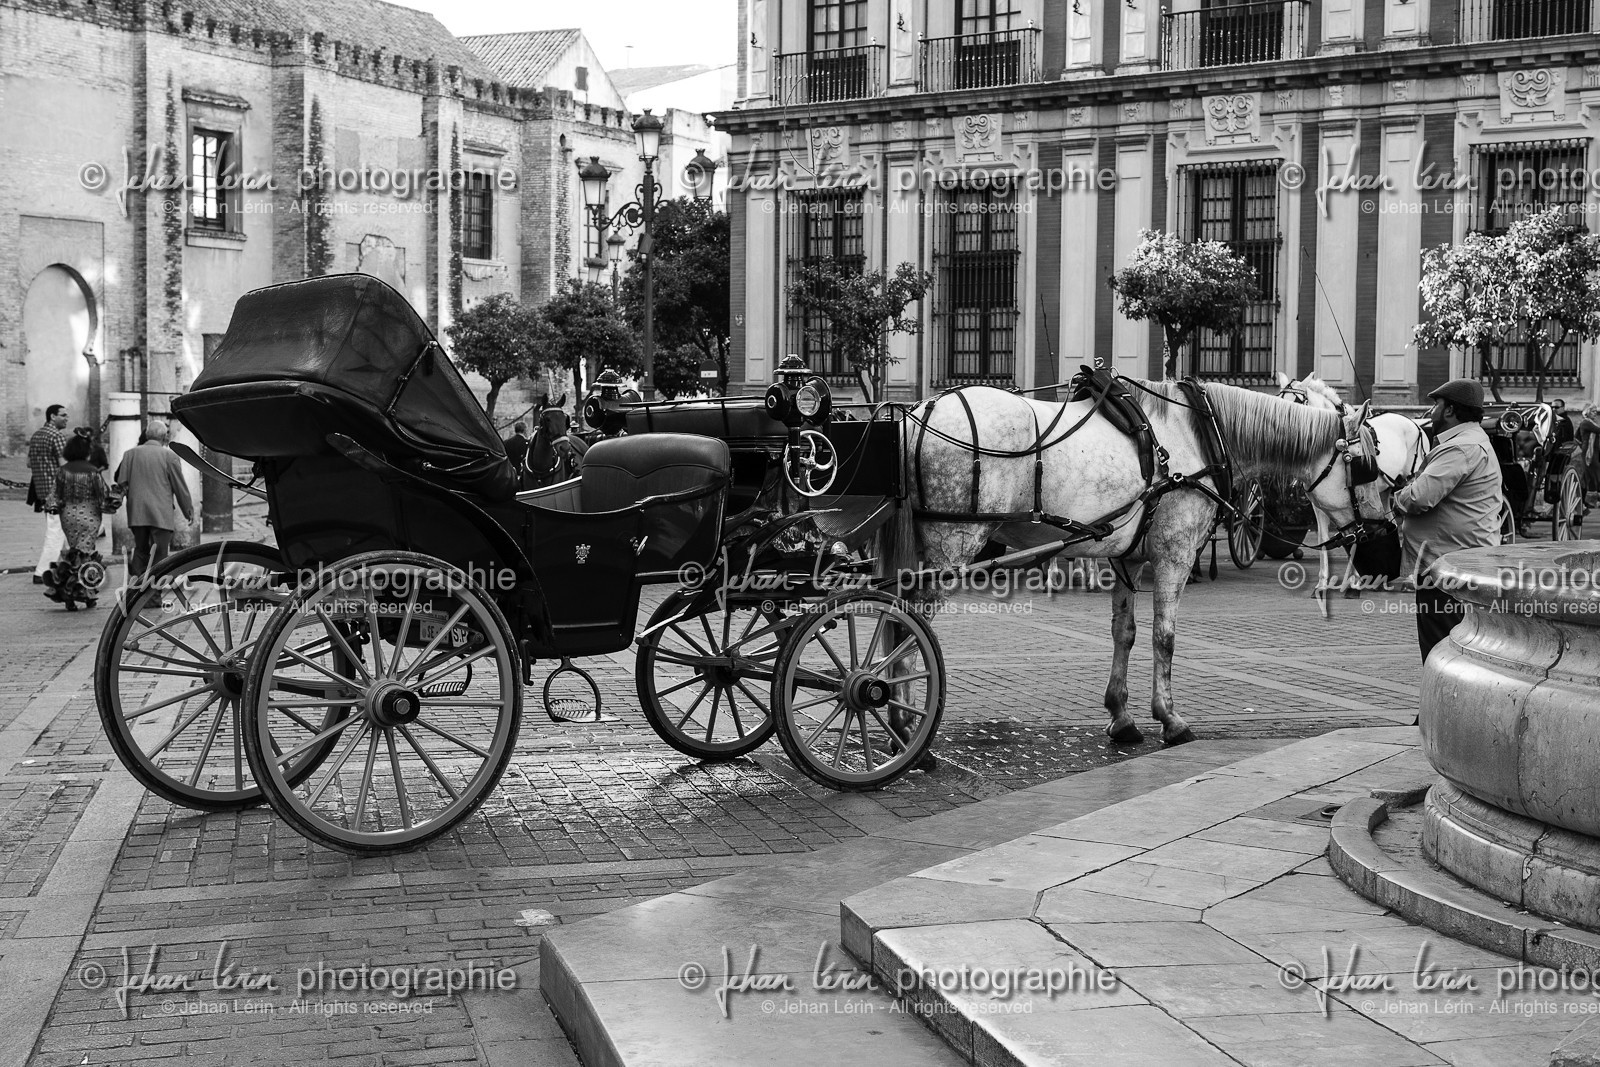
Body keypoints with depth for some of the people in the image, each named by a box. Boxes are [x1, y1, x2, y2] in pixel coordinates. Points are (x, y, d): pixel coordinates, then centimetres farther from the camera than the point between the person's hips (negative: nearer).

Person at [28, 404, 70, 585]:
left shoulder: (35, 435, 13)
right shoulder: (58, 436, -14)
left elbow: (29, 463, 18)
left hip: (41, 488, 9)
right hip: (56, 488, -9)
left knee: (53, 531, 16)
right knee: (54, 531, -5)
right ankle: (41, 573, -6)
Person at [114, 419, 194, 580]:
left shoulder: (130, 454, 6)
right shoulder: (169, 457, -4)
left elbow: (121, 483, 5)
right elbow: (180, 487, 2)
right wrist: (189, 511, 12)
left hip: (136, 514, 4)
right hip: (161, 515, -4)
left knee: (140, 551, 16)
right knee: (159, 555, -1)